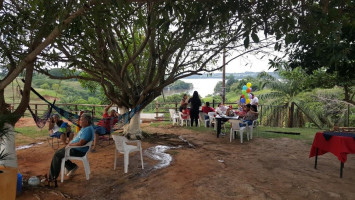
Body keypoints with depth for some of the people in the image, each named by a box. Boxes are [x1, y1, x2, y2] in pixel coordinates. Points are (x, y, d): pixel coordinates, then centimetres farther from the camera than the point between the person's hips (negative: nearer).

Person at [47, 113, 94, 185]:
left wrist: (71, 144, -14)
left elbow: (80, 143, -30)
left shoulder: (88, 130, -25)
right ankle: (72, 167, 17)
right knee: (58, 153, 13)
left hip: (78, 151, -10)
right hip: (75, 147, 10)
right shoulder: (85, 127, 9)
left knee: (57, 155, -7)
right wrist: (71, 143, 6)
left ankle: (52, 178, 4)